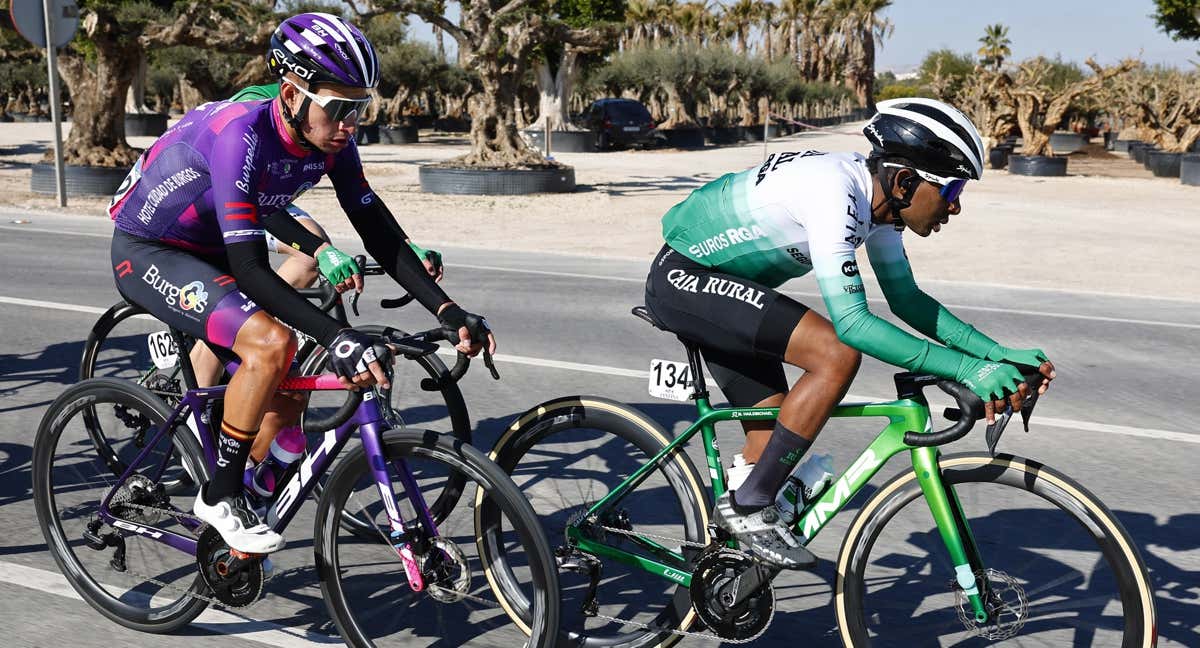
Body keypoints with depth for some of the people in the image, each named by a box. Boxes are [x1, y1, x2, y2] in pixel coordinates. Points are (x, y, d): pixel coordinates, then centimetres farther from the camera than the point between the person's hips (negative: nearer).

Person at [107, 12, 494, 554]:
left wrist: (448, 311, -20)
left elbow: (379, 231, -11)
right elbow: (247, 266, -38)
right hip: (147, 251, -8)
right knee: (272, 344, -29)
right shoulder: (242, 133, -34)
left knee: (288, 397, 5)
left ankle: (227, 499, 27)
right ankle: (221, 496, -11)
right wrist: (334, 334, -47)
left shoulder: (330, 141, -12)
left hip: (209, 251, 8)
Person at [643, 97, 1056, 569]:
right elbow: (854, 325, -34)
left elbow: (906, 298, 7)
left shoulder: (877, 194, -1)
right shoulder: (833, 193, -30)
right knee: (838, 355, -23)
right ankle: (747, 507, -12)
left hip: (717, 287, 10)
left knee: (772, 438, 7)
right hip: (682, 277, -10)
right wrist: (966, 370, -33)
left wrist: (998, 353, -3)